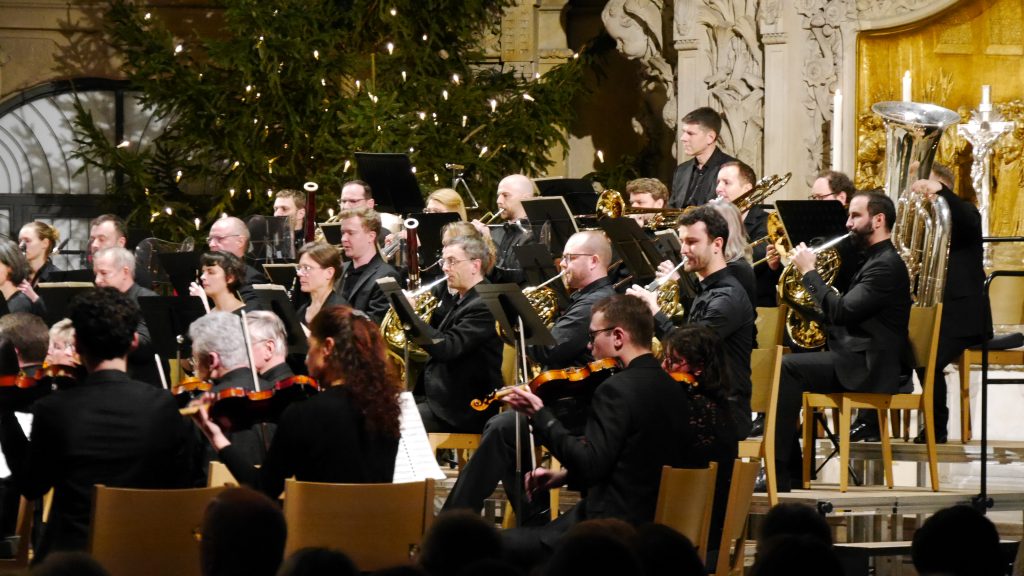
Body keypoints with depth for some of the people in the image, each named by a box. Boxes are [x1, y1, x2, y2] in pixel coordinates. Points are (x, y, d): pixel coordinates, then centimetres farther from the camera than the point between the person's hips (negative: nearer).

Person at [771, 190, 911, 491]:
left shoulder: (887, 265, -14)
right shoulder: (875, 261, 19)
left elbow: (841, 310, -22)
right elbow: (844, 313, 21)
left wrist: (809, 272, -13)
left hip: (866, 367, -11)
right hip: (855, 358, 11)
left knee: (788, 367, -20)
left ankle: (779, 474, -21)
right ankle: (792, 467, 3)